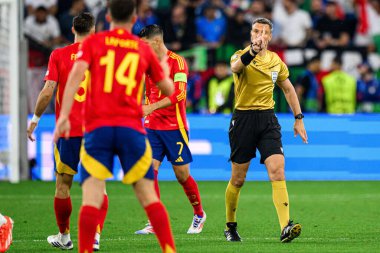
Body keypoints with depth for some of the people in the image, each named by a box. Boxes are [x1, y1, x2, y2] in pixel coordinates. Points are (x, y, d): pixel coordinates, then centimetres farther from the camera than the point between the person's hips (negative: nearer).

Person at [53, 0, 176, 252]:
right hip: (131, 128, 1)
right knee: (148, 195, 6)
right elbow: (168, 90, 22)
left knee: (92, 196, -8)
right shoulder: (144, 49, 13)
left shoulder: (93, 42, 9)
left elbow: (76, 75, -7)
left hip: (97, 128, -1)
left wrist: (64, 116, -13)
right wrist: (165, 71, 43)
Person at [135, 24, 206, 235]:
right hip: (152, 126, 5)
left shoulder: (177, 62, -9)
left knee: (182, 175, 3)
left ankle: (199, 214, 25)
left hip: (174, 127, -5)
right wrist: (147, 115, 12)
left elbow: (179, 94, -20)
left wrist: (153, 107, -28)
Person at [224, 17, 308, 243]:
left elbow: (288, 88, 23)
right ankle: (230, 227, 26)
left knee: (278, 171, -15)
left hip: (268, 119, 3)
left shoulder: (276, 60, 9)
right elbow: (235, 66, -33)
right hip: (244, 120, -3)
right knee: (238, 179, 5)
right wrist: (253, 51, -51)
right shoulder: (242, 56, -6)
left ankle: (286, 227, -25)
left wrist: (299, 118, 19)